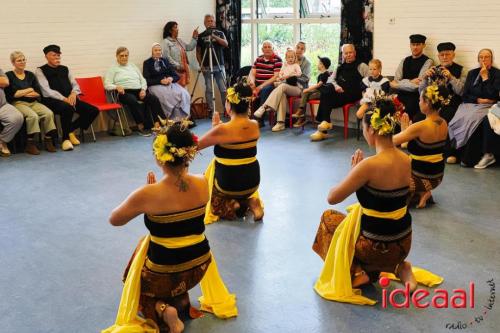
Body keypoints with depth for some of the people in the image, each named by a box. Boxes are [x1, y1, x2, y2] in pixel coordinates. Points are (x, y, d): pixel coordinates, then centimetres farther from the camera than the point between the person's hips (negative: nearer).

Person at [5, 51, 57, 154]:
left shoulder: (30, 75, 18)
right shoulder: (9, 76, 7)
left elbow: (39, 93, 9)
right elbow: (11, 94, -6)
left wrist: (21, 92, -5)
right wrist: (29, 90, -1)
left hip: (33, 103, 4)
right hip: (18, 103, -4)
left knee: (48, 113, -27)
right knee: (32, 116, -35)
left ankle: (48, 141, -20)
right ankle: (30, 144, -23)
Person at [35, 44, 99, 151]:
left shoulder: (65, 69, 20)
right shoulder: (40, 71, 3)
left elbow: (75, 84, 17)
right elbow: (46, 91, -9)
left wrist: (74, 94, -7)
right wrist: (63, 98, -20)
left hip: (69, 99, 6)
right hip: (52, 101, -6)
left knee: (94, 110, -12)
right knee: (68, 108, -39)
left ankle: (71, 131, 5)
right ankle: (66, 138, -17)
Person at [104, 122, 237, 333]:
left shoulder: (148, 194, -23)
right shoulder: (202, 183, -10)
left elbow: (114, 220, -4)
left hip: (164, 274, -4)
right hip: (200, 267, 4)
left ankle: (162, 309, 2)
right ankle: (182, 303, 21)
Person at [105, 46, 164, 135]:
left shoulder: (133, 66, 28)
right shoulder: (113, 68, 13)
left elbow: (142, 79, 23)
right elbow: (107, 84, 2)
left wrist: (143, 89, 2)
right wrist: (116, 87, -19)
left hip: (139, 91, 5)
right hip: (125, 92, -4)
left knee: (154, 99, -25)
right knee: (133, 101, -39)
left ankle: (158, 123, -30)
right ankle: (141, 126, -31)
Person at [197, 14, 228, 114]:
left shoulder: (220, 33, 11)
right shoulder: (201, 36, 8)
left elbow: (225, 44, -7)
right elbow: (198, 52, 8)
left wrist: (214, 36, -18)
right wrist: (201, 64, -4)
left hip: (219, 66, 0)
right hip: (207, 67, 0)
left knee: (223, 89, -4)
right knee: (209, 89, -1)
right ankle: (211, 110, 5)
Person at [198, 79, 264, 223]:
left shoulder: (221, 130, -22)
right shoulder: (255, 125, -6)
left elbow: (196, 145, -7)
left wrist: (214, 127, 4)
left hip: (228, 184, -4)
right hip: (253, 182, 5)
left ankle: (229, 206, 2)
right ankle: (251, 202, 9)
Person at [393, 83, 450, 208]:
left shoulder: (420, 127, -26)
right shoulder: (443, 124, -2)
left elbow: (392, 141, -18)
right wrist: (406, 127, 4)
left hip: (422, 178, -8)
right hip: (437, 177, 8)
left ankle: (420, 192, 4)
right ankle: (423, 192, 12)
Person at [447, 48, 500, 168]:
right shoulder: (472, 73, 17)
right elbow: (465, 95, 11)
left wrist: (485, 77, -6)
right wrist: (478, 100, -6)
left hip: (487, 107, -4)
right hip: (471, 104, 4)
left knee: (473, 120, -33)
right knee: (459, 119, -27)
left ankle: (468, 158, -28)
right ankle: (456, 152, -21)